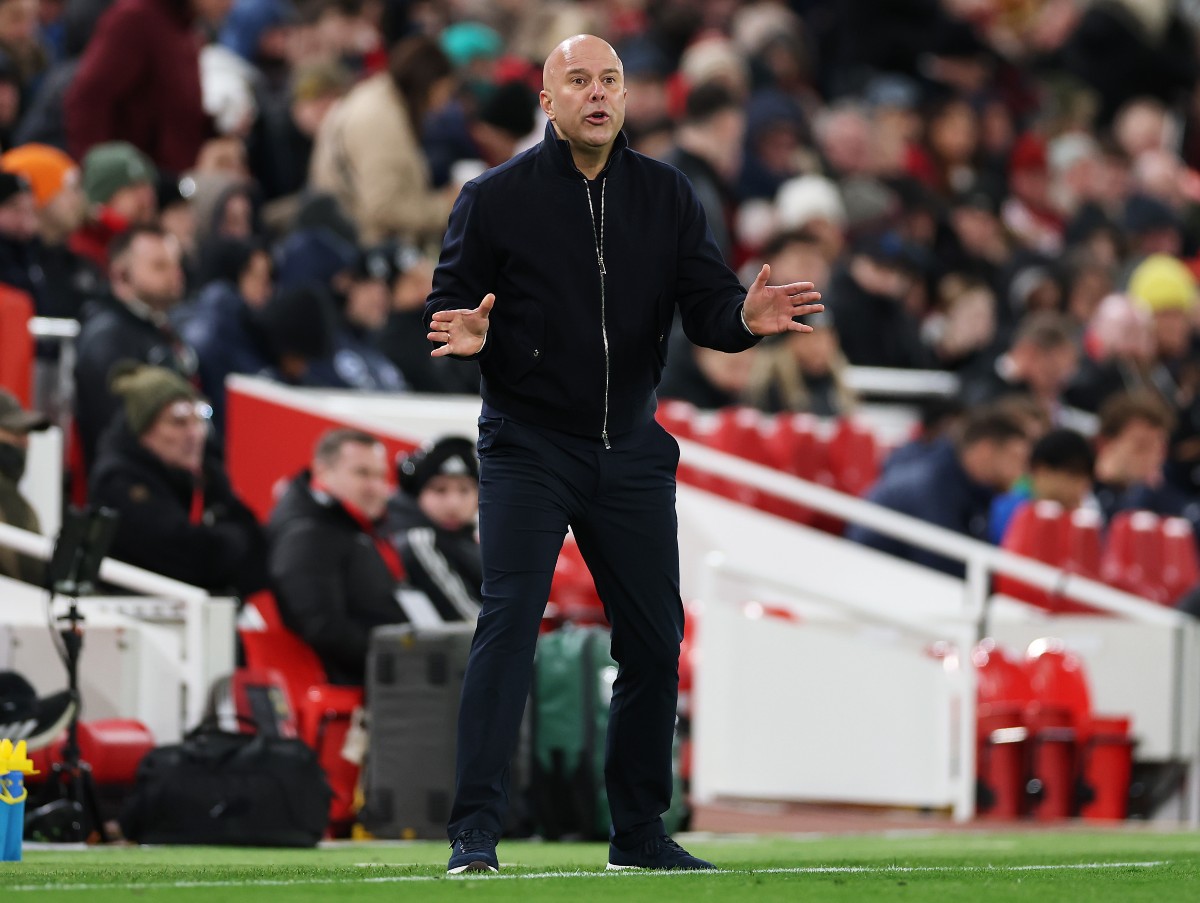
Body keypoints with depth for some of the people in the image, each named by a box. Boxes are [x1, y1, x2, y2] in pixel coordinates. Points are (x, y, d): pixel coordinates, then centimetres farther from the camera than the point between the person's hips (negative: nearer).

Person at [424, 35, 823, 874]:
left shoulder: (667, 196, 5)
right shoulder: (495, 197, -4)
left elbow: (705, 302, 0)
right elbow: (449, 302, -2)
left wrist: (743, 316, -22)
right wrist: (469, 336, -25)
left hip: (630, 451, 4)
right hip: (527, 448, -4)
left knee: (654, 638, 8)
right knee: (510, 620, -15)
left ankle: (640, 831, 22)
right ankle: (475, 830, -15)